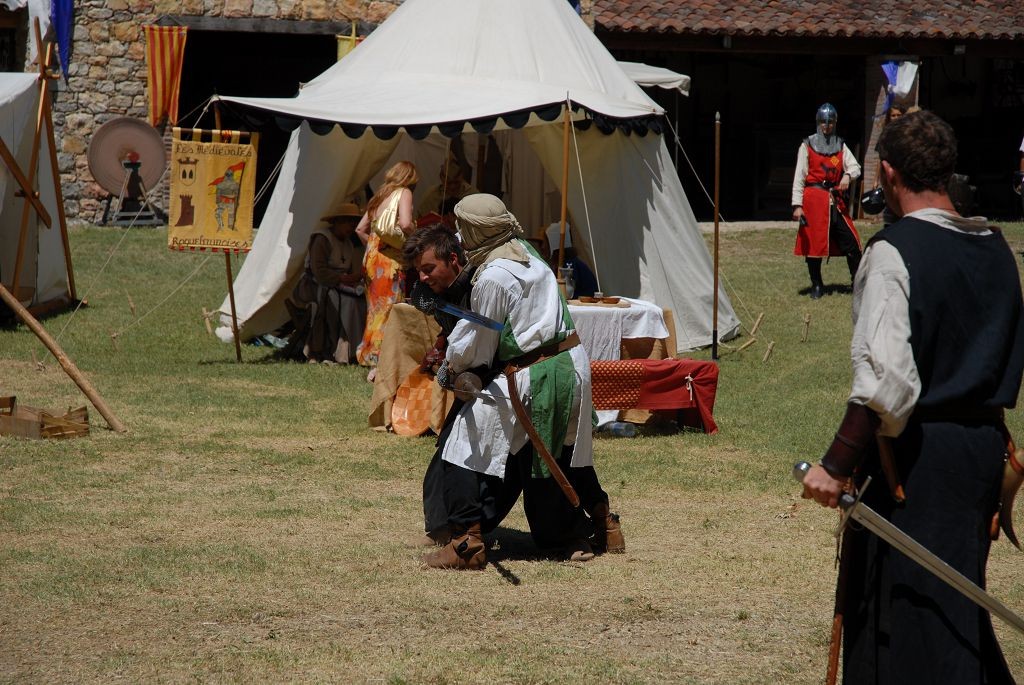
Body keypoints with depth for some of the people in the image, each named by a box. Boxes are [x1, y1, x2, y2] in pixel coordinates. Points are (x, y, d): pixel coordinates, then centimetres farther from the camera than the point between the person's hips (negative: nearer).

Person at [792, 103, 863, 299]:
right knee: (813, 243, -1)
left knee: (849, 240, -3)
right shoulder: (807, 146, 2)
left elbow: (855, 166, 3)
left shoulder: (840, 146, 13)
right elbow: (799, 176, -1)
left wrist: (848, 175, -22)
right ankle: (816, 285, 9)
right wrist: (797, 205, -8)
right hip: (814, 199, -3)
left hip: (835, 199, 3)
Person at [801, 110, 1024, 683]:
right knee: (960, 602, 20)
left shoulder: (894, 251, -16)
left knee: (903, 609, 0)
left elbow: (885, 377, -24)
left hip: (915, 451, -7)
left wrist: (837, 465, -22)